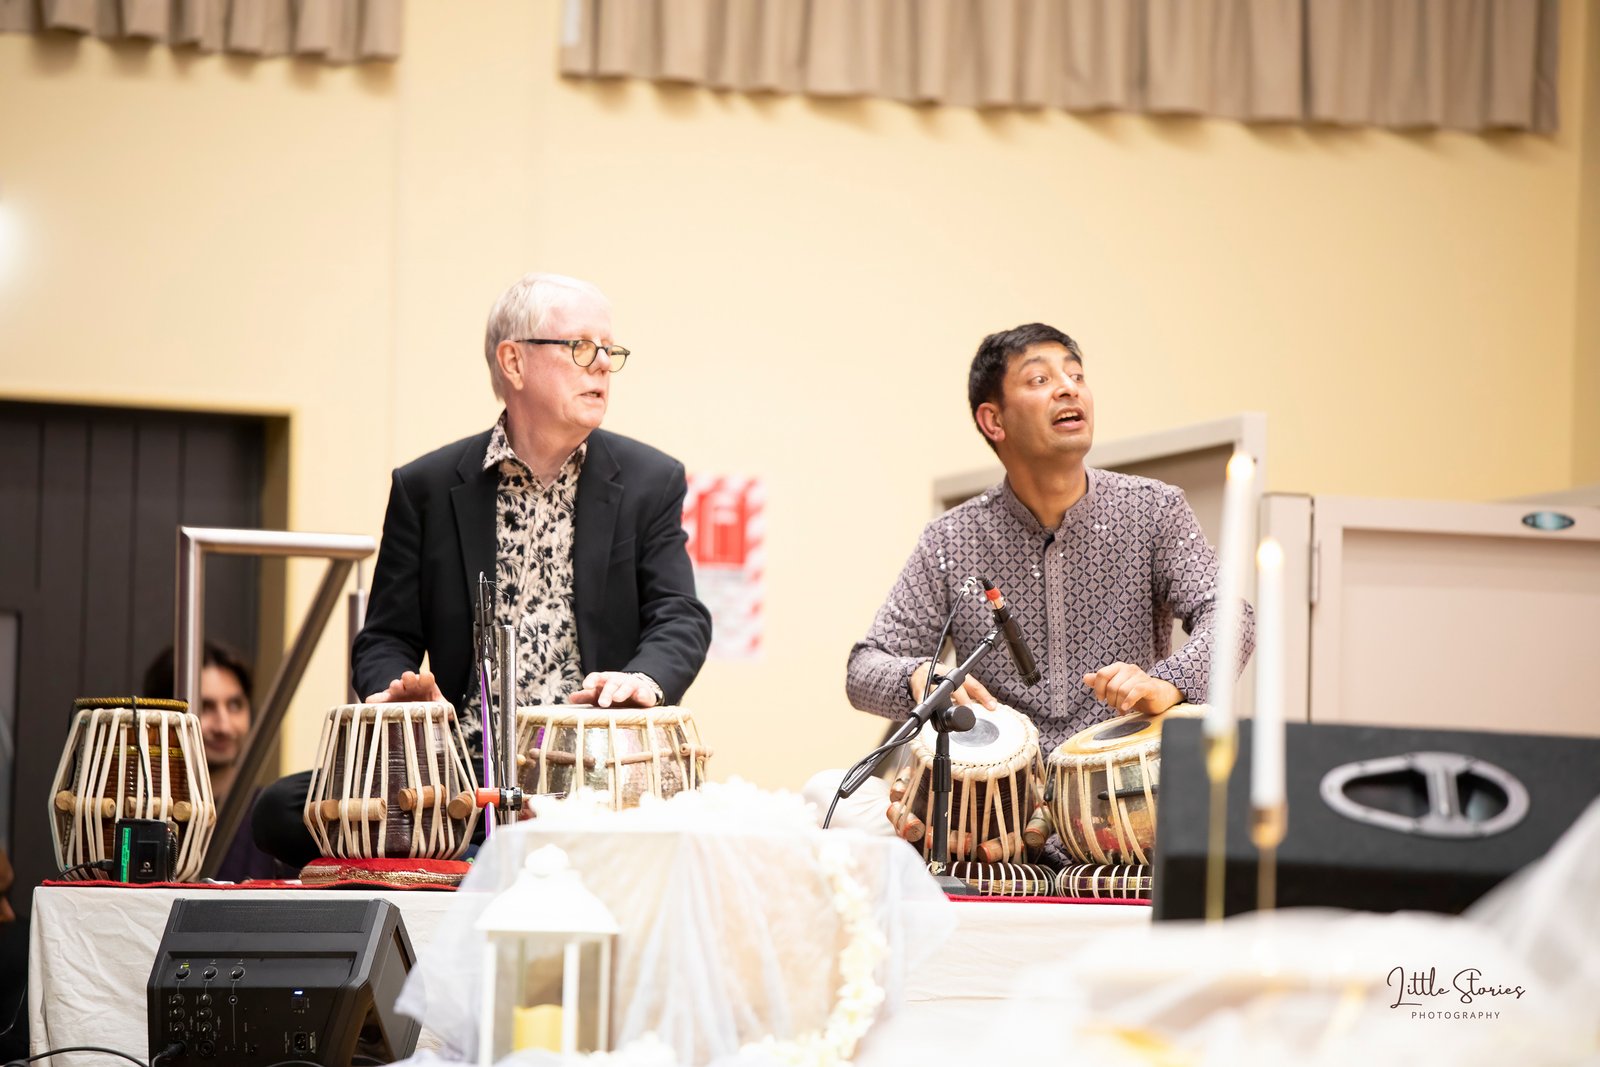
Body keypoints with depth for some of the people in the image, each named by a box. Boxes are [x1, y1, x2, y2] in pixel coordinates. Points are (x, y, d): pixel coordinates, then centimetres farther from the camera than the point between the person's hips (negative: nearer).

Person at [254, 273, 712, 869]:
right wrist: (402, 690, -14)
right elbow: (386, 639, 11)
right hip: (462, 769, 1)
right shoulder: (425, 488, 10)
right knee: (283, 812, -21)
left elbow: (680, 619, 1)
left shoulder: (652, 482, 10)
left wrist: (644, 678, -23)